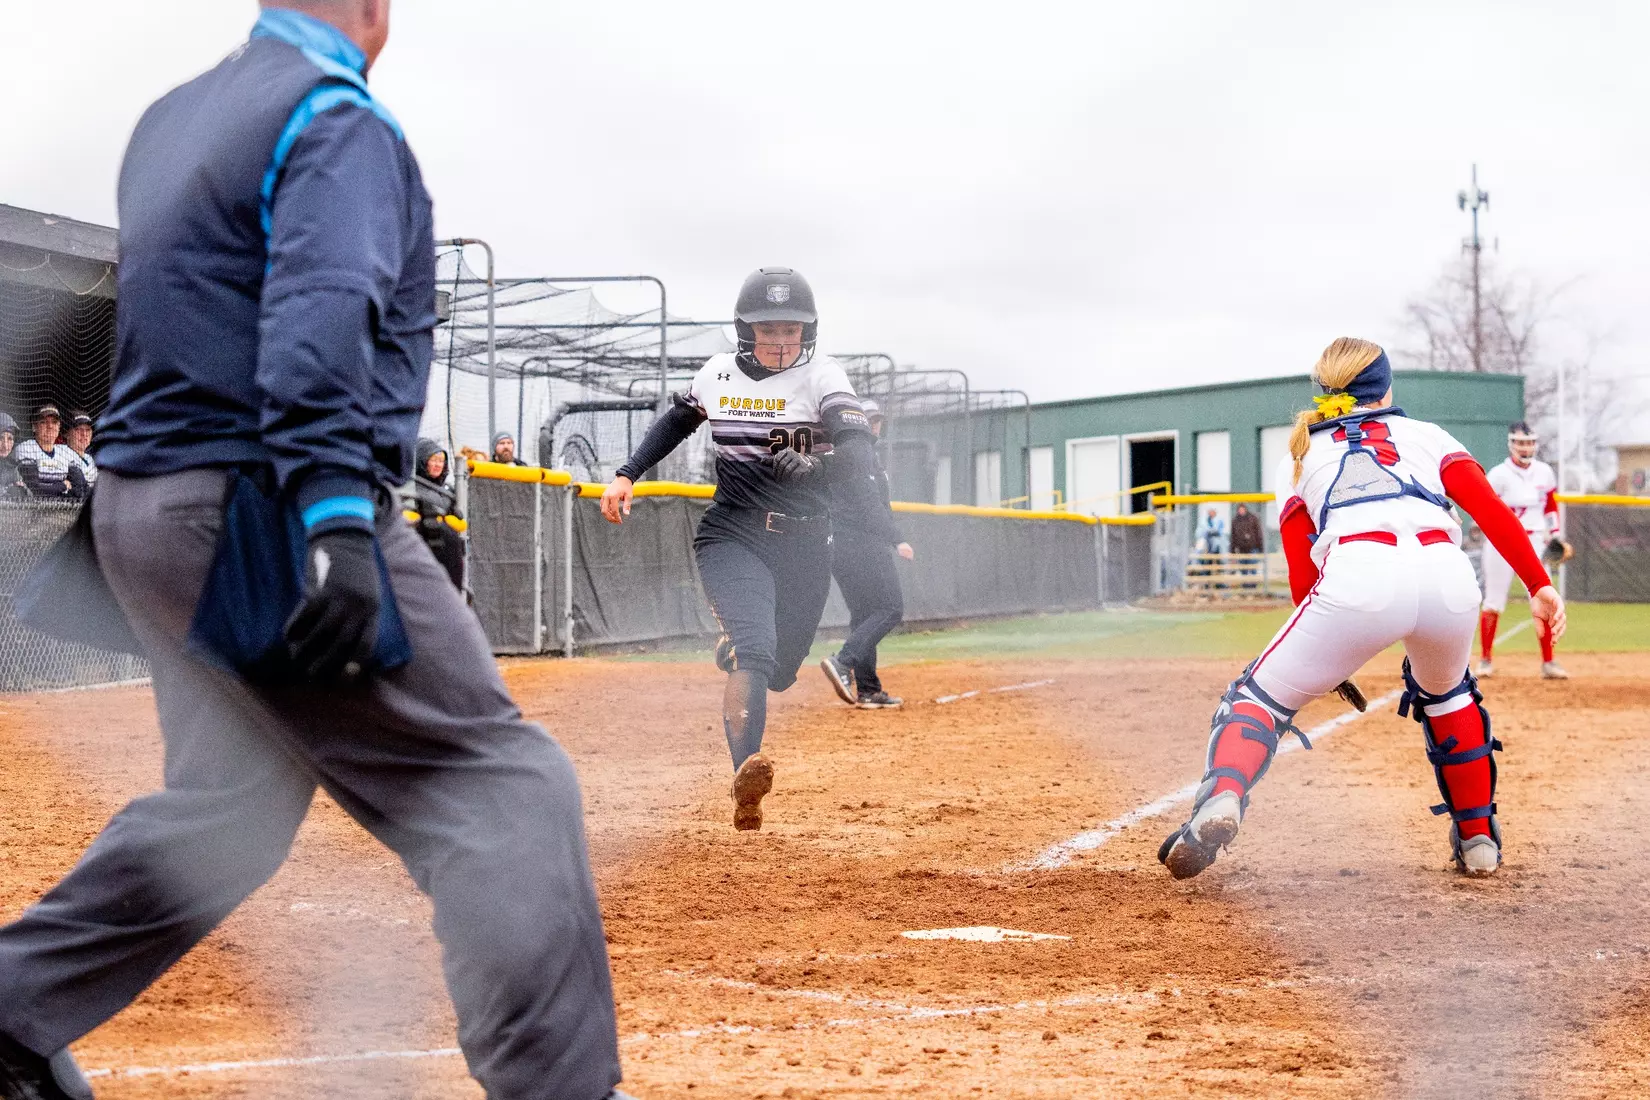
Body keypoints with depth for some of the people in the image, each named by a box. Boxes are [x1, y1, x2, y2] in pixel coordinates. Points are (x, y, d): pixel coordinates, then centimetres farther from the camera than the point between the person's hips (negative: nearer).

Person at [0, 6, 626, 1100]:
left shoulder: (172, 118, 18)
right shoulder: (341, 118, -9)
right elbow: (321, 314, -24)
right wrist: (338, 518, -33)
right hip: (263, 513, -9)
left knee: (229, 801, 22)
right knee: (506, 786, -9)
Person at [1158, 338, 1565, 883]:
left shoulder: (1301, 453, 29)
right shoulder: (1426, 434, 31)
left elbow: (1302, 577, 21)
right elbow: (1492, 511, 14)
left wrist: (1326, 661, 31)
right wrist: (1539, 585, 11)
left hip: (1358, 577, -2)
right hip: (1448, 573, 2)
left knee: (1262, 696, 10)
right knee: (1444, 694, 34)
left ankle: (1220, 798, -20)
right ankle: (1478, 839, 33)